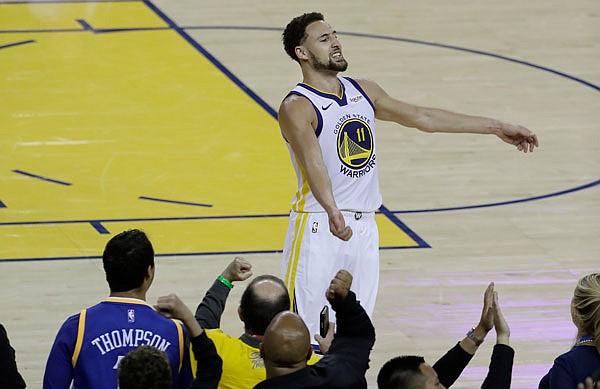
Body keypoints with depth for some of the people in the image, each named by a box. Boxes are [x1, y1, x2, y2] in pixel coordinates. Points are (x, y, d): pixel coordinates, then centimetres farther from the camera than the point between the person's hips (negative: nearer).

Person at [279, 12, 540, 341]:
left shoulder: (362, 91, 11)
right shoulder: (297, 107, -13)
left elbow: (422, 117, 14)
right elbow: (313, 163, -28)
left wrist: (496, 127, 14)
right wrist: (332, 212, -46)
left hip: (365, 227, 7)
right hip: (318, 228, -7)